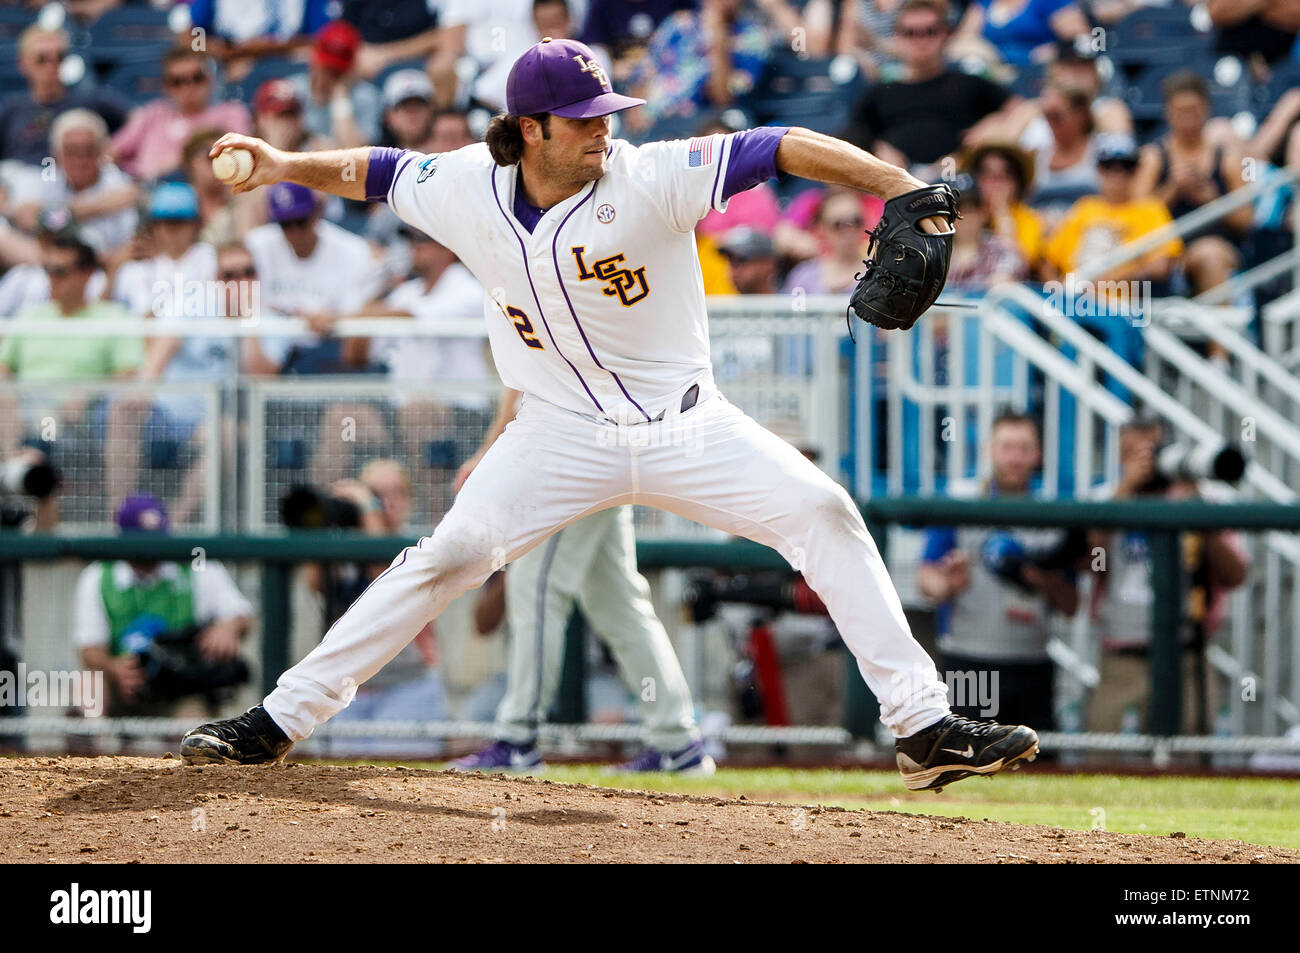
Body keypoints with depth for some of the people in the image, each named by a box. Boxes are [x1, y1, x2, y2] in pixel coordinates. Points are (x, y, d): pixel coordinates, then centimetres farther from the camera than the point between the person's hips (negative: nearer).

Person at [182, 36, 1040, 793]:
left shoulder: (650, 178, -17)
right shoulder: (470, 191, -7)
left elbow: (782, 151, -25)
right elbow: (383, 172, 11)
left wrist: (901, 189, -36)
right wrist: (290, 167, -4)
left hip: (686, 427, 0)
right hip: (563, 434, 0)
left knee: (823, 513, -14)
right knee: (452, 555, -13)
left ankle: (924, 727, -9)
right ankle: (278, 722, -6)